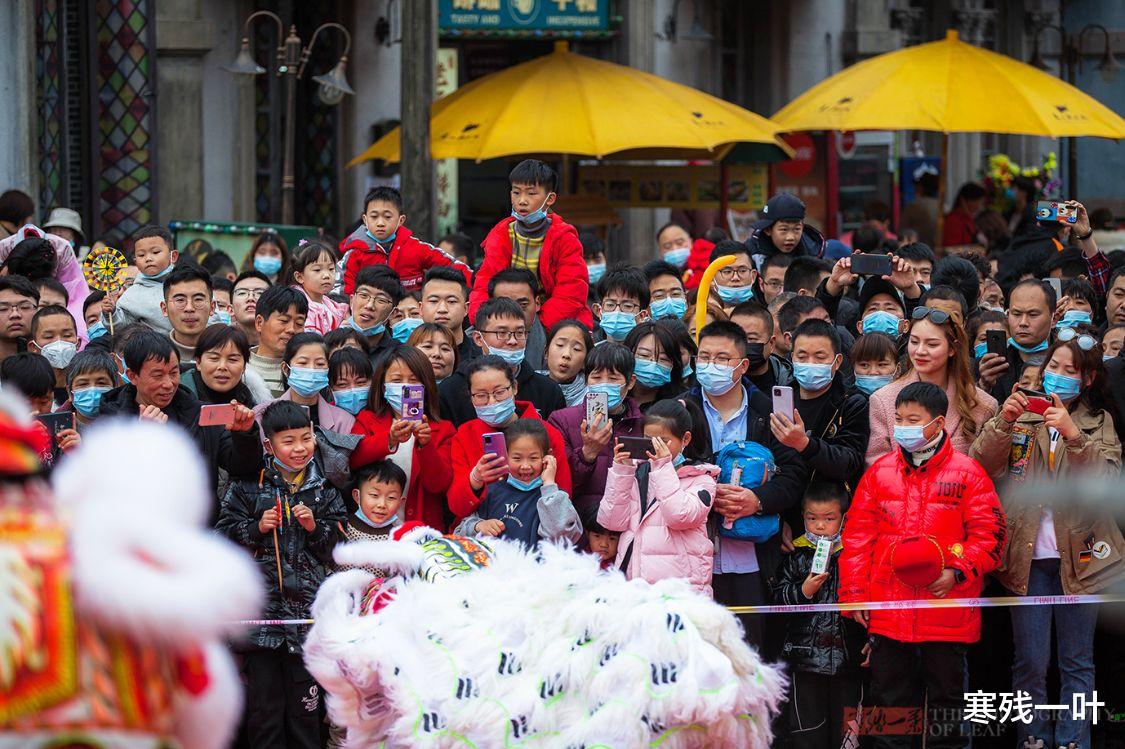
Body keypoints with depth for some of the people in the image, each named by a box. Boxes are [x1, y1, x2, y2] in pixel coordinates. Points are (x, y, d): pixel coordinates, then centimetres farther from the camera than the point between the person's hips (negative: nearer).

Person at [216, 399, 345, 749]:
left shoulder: (324, 490, 8)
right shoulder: (249, 486, 3)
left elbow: (339, 548, 9)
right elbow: (224, 534, 3)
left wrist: (315, 527, -8)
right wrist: (257, 528, -12)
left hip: (307, 601, 1)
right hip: (261, 602, -1)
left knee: (305, 705, 4)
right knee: (264, 700, 2)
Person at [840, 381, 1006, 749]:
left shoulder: (966, 472, -1)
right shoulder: (880, 471, 8)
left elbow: (989, 532, -4)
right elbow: (857, 536, 9)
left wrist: (957, 572, -16)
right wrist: (854, 593, 4)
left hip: (948, 615, -2)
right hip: (888, 613, 2)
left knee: (946, 696, 8)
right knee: (890, 700, 7)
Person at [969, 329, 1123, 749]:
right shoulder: (1023, 414, 8)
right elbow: (980, 466, -4)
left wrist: (1075, 437, -23)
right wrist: (1002, 424, -20)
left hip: (1079, 554, 0)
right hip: (1029, 554, 0)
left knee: (1076, 662, 4)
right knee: (1030, 662, 1)